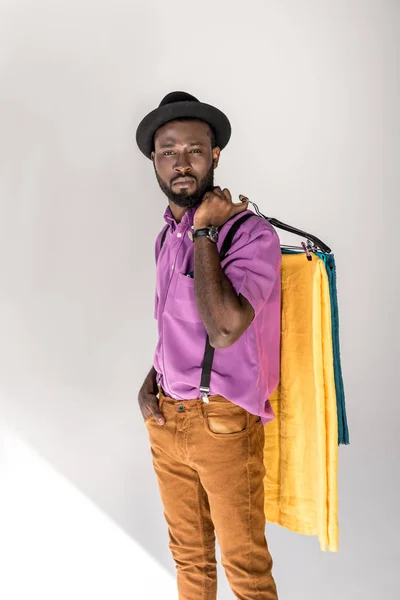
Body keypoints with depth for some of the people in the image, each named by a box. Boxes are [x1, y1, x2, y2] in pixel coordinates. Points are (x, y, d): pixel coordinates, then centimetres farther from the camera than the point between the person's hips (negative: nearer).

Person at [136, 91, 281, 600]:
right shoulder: (167, 236, 8)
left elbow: (224, 329, -31)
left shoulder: (250, 233, -16)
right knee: (188, 556, 23)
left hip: (223, 424, -6)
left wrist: (204, 230, -24)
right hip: (165, 419, 7)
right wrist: (150, 383, 4)